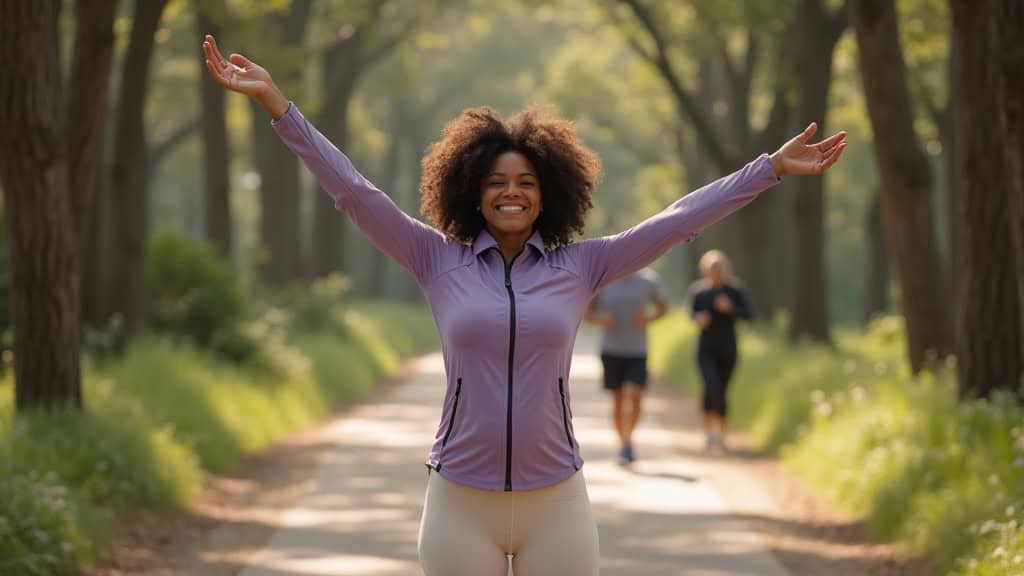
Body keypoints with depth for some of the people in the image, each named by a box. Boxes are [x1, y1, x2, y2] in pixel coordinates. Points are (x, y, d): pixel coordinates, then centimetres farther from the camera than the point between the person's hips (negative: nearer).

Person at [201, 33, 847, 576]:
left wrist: (773, 167, 5)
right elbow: (354, 192, 1)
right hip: (460, 501, 0)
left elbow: (680, 218, 5)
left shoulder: (580, 267, 3)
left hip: (556, 503, 0)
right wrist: (275, 102, -3)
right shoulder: (440, 262, 2)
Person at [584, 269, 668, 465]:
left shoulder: (648, 281, -3)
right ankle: (624, 444, 23)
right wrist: (601, 320, -14)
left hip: (637, 352, 0)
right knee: (618, 400, 8)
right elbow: (585, 310, 7)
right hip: (611, 351, 0)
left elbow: (663, 307, 13)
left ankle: (627, 441, -3)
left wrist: (649, 318, -7)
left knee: (634, 396, -16)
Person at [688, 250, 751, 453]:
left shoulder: (734, 291, -2)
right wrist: (698, 318, -10)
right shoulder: (698, 291, -1)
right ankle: (708, 428, -11)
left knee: (722, 391, 8)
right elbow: (693, 313, 12)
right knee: (711, 386, -22)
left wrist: (731, 308, -24)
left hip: (727, 350, 1)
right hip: (706, 349, -1)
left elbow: (749, 314, -8)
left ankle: (720, 433, 24)